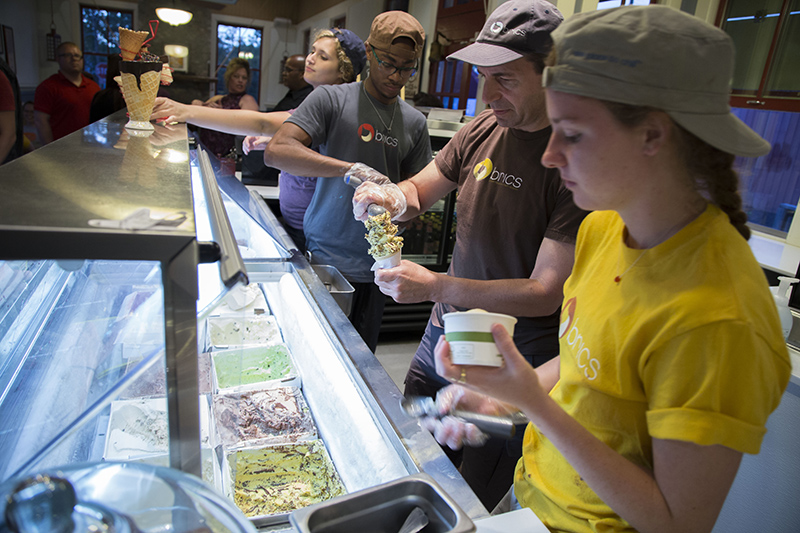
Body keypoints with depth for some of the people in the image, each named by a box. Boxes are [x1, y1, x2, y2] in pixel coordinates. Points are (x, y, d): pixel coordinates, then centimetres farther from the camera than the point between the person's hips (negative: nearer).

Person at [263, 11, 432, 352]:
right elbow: (277, 151, -17)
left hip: (375, 266, 4)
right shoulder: (331, 99, -4)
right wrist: (352, 169, -28)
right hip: (324, 259, -4)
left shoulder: (414, 122, 10)